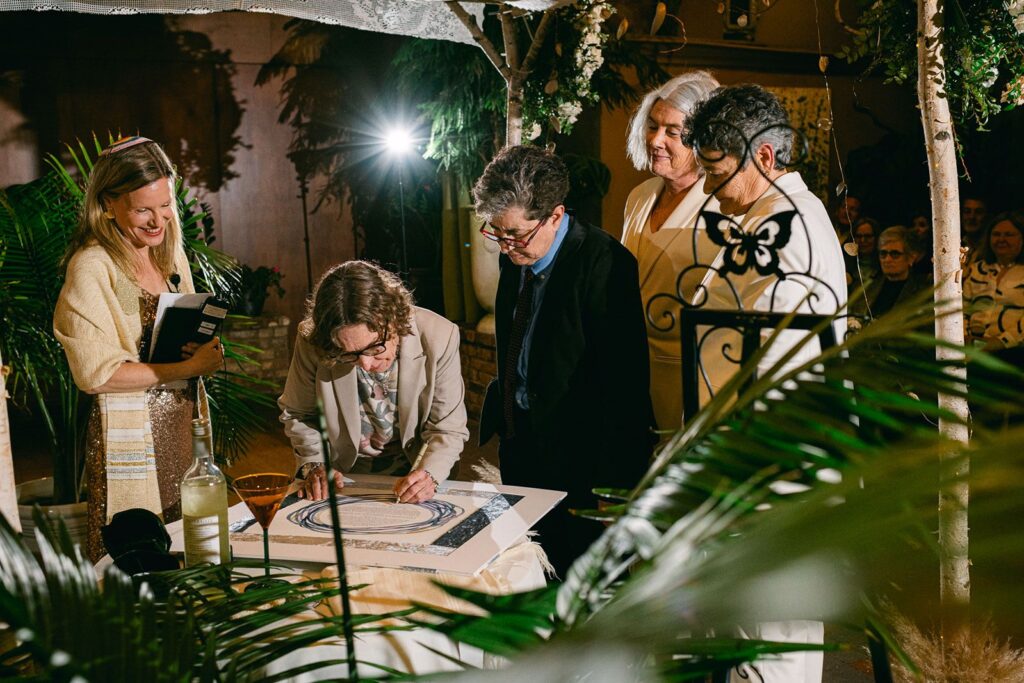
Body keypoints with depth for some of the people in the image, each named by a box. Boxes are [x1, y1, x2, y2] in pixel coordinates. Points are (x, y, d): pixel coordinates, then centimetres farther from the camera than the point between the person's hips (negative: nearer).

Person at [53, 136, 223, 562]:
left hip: (182, 425, 7)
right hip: (129, 436, -7)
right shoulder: (91, 268, -14)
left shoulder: (170, 252, 9)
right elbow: (96, 374, -18)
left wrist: (204, 347, -4)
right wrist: (189, 367, -17)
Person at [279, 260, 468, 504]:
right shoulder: (311, 341, -16)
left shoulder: (439, 337, -19)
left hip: (409, 472, 0)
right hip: (340, 476, 0)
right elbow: (297, 414, 4)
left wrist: (429, 474, -28)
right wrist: (314, 465, -11)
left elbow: (448, 429, -10)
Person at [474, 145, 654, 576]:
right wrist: (500, 419, 16)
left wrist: (612, 483, -17)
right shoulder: (514, 257, 4)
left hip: (577, 458, -7)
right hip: (520, 446, 8)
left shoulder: (603, 264, -20)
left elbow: (624, 383, -19)